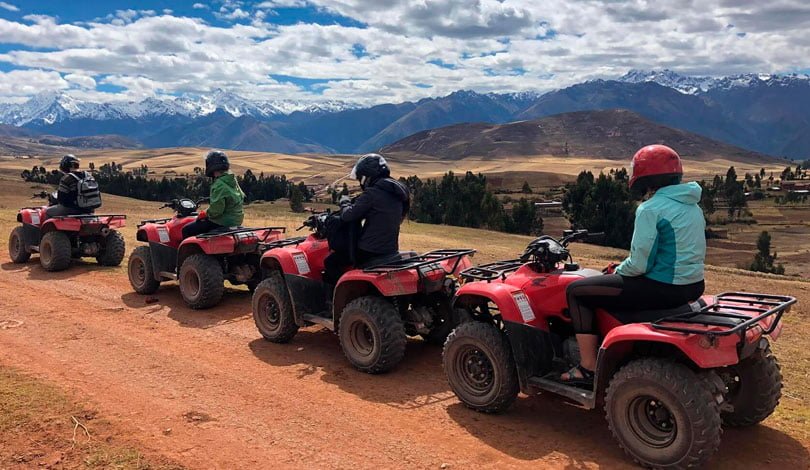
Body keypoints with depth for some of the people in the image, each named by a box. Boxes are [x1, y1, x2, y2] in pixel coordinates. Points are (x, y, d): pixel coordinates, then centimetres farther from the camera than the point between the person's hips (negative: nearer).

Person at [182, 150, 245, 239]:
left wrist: (205, 214, -7)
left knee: (187, 230, -2)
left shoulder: (219, 185, -22)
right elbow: (241, 197, 19)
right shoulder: (233, 181, 6)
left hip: (222, 223, -10)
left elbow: (216, 209, -28)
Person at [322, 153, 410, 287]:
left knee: (330, 262, 5)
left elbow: (348, 216, -16)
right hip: (391, 250, 9)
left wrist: (345, 202, 6)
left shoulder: (372, 193, -17)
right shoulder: (396, 193, 10)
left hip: (370, 251, -9)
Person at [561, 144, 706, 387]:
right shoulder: (693, 207, 11)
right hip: (693, 285, 10)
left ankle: (588, 368, 5)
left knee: (576, 291, 0)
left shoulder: (650, 209, -16)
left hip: (664, 288, -10)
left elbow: (639, 264, -20)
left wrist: (616, 271, 3)